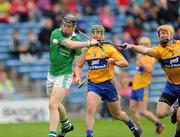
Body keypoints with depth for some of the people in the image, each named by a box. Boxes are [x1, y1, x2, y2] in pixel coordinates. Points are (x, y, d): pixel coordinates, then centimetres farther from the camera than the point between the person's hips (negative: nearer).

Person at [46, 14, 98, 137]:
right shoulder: (56, 33, -10)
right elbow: (71, 44, -24)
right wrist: (89, 43, -21)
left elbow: (77, 60, -1)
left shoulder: (77, 39, -6)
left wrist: (77, 73, -16)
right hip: (51, 74, 4)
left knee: (53, 104, -19)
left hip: (64, 75, -4)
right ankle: (66, 125, 48)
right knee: (56, 104, 22)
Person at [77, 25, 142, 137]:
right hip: (93, 84, 2)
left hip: (107, 84, -2)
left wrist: (114, 61, -27)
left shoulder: (109, 48, -3)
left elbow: (125, 63, -9)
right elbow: (80, 65, 20)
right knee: (90, 109, -24)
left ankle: (132, 125, 42)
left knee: (117, 114, 14)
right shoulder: (87, 49, 6)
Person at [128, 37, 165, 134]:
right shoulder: (140, 56, 14)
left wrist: (141, 60, -27)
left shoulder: (149, 57, -11)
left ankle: (159, 125, 6)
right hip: (135, 86, 8)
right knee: (132, 109, 3)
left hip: (143, 87, -8)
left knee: (142, 111, -10)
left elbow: (149, 69, -28)